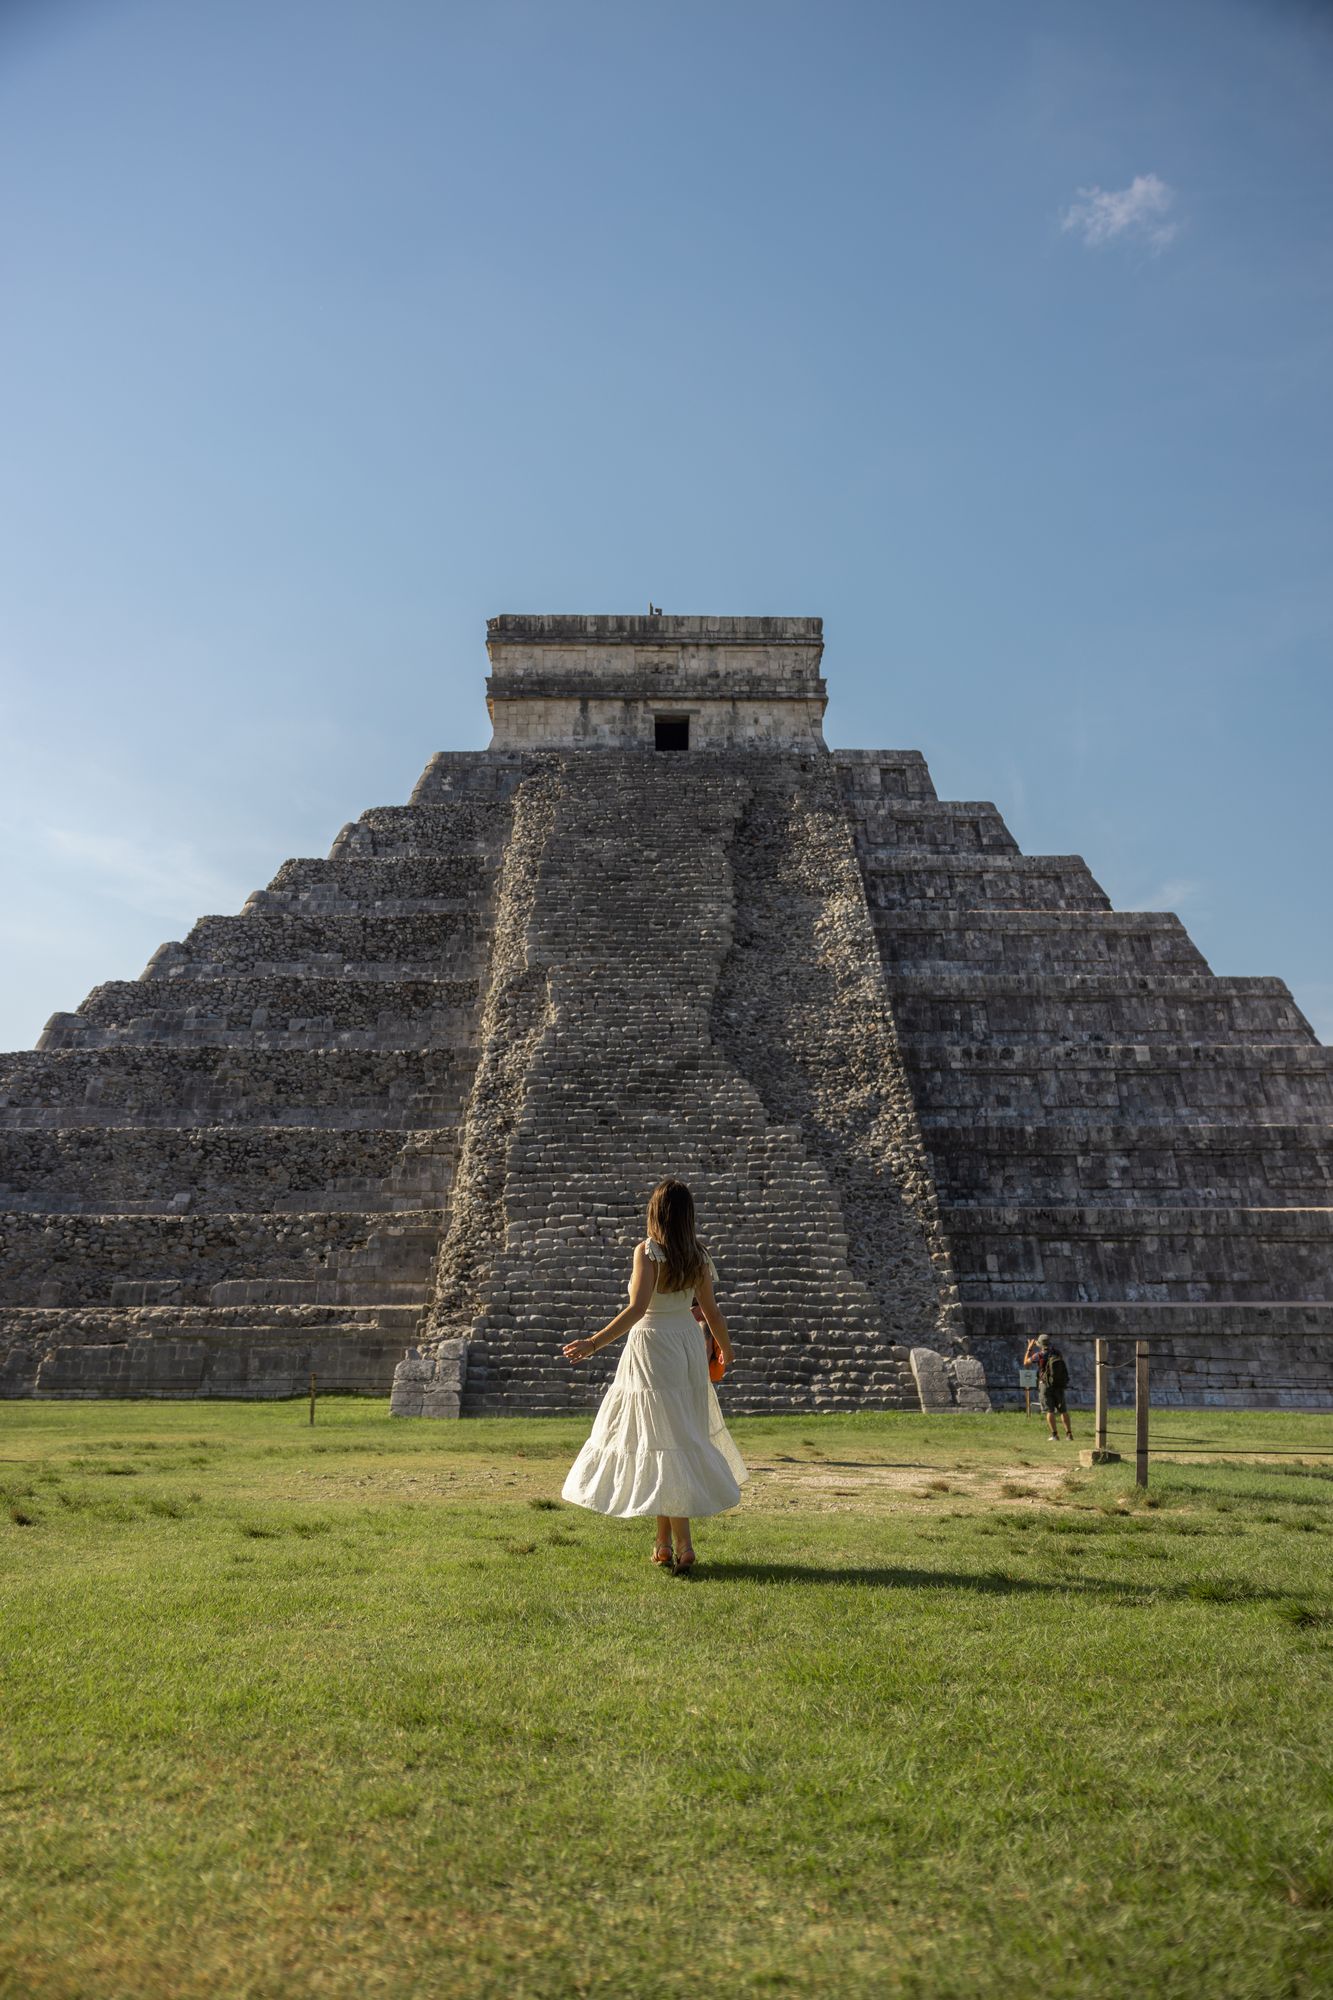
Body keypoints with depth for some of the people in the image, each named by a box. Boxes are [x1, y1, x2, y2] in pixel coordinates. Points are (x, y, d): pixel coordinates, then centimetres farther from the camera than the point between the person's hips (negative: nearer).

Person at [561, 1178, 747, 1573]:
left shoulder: (648, 1251, -14)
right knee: (684, 1436, 13)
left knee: (663, 1440, -5)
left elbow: (637, 1309, -23)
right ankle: (663, 1540, 21)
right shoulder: (697, 1256, 3)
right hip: (688, 1345, 6)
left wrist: (594, 1343, -25)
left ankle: (682, 1545, -9)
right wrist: (726, 1348, 25)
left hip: (652, 1346, -6)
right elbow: (711, 1311, 8)